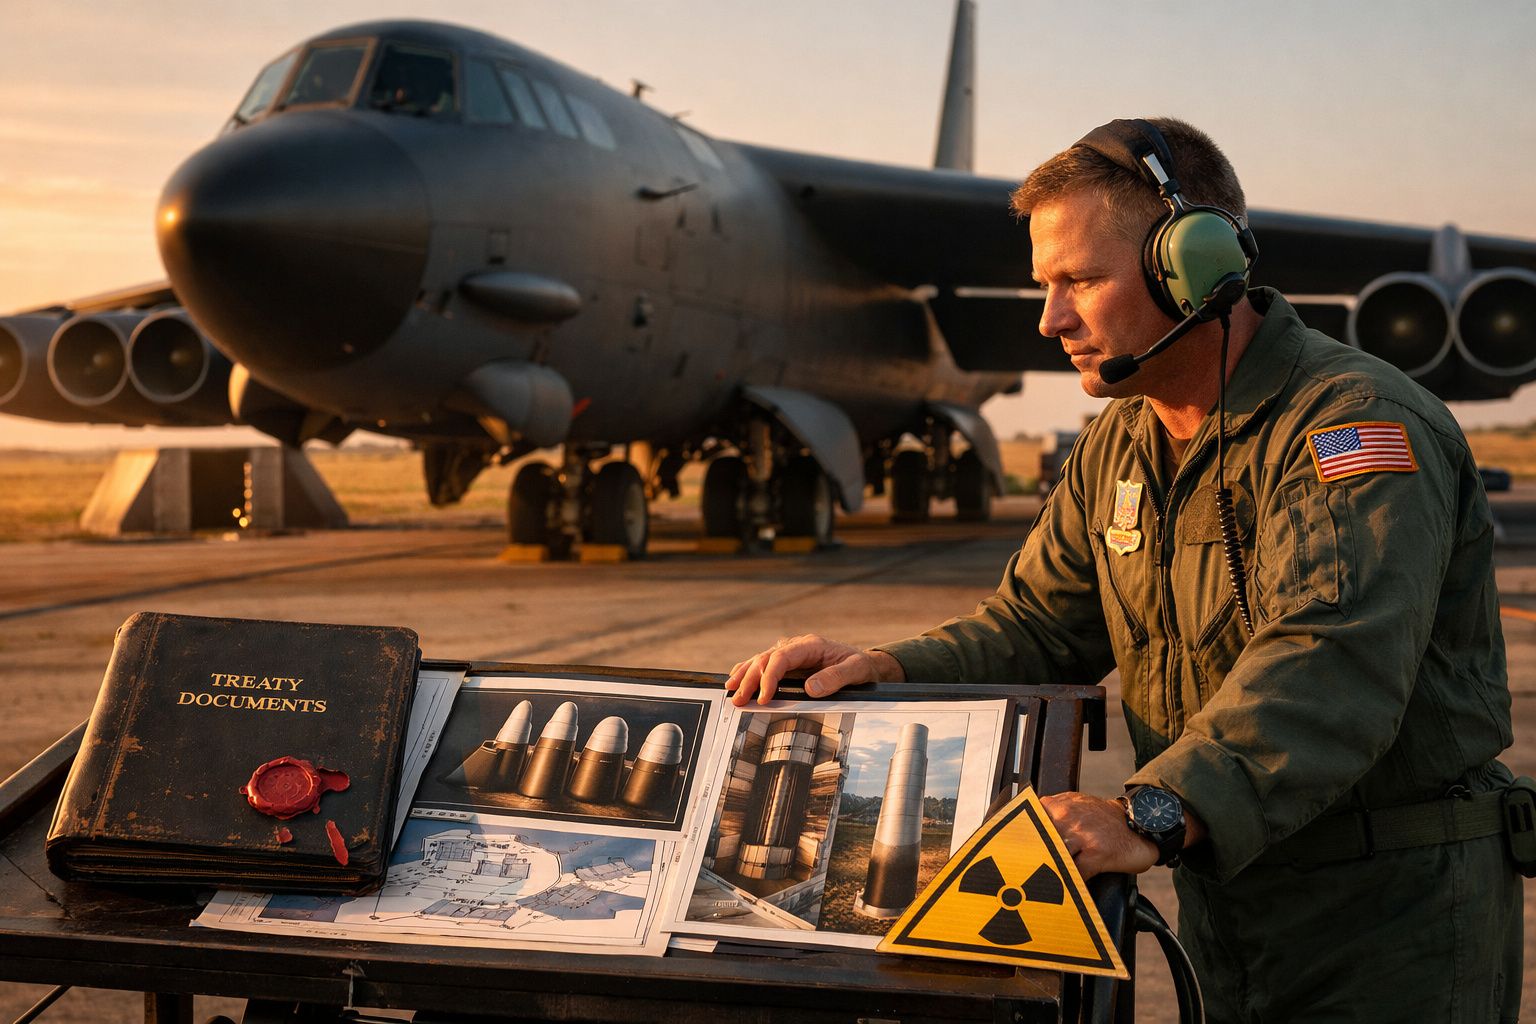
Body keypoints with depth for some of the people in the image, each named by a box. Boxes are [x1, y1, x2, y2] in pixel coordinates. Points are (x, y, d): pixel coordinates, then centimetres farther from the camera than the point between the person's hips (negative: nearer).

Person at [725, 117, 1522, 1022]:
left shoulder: (1360, 422, -21)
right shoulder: (1122, 445, 9)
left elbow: (1331, 661, -36)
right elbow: (1038, 625, 10)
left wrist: (1152, 817, -49)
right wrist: (885, 670, -9)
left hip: (1397, 925, -7)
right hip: (1225, 916, 7)